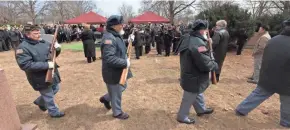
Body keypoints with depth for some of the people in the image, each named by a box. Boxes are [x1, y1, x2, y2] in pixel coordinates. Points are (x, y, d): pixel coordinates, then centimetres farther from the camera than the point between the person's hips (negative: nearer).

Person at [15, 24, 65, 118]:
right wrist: (46, 65, -30)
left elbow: (53, 54, 12)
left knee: (55, 89, 24)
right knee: (49, 96, 9)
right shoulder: (23, 48, -17)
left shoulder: (44, 42, 2)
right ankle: (54, 112, 31)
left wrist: (57, 49, -13)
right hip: (40, 78, -7)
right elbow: (25, 65, -26)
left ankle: (40, 102, 47)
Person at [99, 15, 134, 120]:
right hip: (113, 72, -10)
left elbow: (120, 50, 19)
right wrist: (125, 63, -27)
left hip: (119, 70, 10)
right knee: (116, 93, 9)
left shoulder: (116, 36, 8)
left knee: (122, 87, 26)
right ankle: (117, 112, 32)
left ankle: (105, 98, 43)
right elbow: (109, 59, -34)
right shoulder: (109, 38, -26)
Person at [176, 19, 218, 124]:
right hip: (194, 78, -10)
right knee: (189, 98, 10)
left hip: (189, 74, 10)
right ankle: (182, 117, 29)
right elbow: (205, 65, -29)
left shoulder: (188, 39, 3)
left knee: (198, 94, 29)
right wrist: (215, 64, -9)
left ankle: (201, 109, 51)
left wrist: (207, 44, 6)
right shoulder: (199, 43, -29)